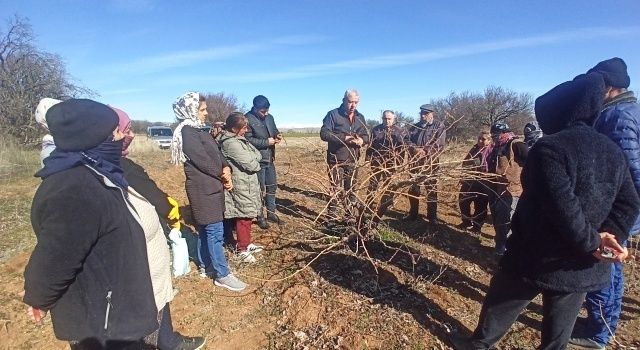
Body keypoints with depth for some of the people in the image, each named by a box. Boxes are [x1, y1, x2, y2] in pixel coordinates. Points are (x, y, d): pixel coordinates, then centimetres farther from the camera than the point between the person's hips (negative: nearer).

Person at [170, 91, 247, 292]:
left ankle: (206, 265, 31)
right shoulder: (187, 132, -15)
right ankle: (222, 275, 3)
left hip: (210, 187, 10)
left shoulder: (197, 130, 14)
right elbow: (203, 161, -20)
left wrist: (226, 168, -7)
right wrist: (223, 176, -7)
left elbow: (216, 153, 12)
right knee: (215, 231, -5)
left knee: (205, 229, 17)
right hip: (203, 189, -10)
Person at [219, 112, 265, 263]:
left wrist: (252, 159, -10)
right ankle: (242, 249, 16)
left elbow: (258, 155, 8)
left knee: (248, 216, 17)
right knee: (244, 218, 1)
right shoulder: (231, 143, -20)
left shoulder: (239, 139, 10)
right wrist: (255, 162, -3)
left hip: (247, 185, 9)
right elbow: (251, 164, -23)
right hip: (241, 187, -9)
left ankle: (247, 243, 31)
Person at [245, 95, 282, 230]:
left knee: (272, 186, 15)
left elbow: (274, 130, 20)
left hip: (270, 159, 7)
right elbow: (247, 139, -21)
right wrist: (266, 142, -21)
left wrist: (278, 135, -3)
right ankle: (260, 217, 17)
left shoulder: (269, 117, 7)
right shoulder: (248, 119, -15)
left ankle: (271, 212, 30)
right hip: (257, 160, -7)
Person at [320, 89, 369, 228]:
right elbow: (324, 133, -16)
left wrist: (362, 140, -12)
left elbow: (366, 136, 13)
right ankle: (332, 219, 11)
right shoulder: (333, 114, -7)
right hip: (336, 160, -5)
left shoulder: (360, 117, 10)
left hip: (352, 160, 5)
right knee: (335, 191, 0)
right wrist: (344, 138, -26)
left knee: (351, 190, 14)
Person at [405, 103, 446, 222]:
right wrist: (415, 149, -17)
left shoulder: (439, 126, -1)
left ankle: (432, 216, 17)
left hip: (430, 163, -4)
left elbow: (440, 145, -11)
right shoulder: (414, 126, 13)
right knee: (413, 189, 10)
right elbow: (408, 141, 3)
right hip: (416, 162, 4)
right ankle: (413, 213, 24)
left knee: (431, 190, 5)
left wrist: (425, 151, -19)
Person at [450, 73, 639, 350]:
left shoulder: (550, 147, -19)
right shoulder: (614, 151, 6)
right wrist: (611, 234, -6)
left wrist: (590, 242, -16)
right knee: (560, 324, 20)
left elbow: (562, 205, -28)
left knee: (500, 304, 16)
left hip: (539, 256, -6)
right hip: (583, 266, 6)